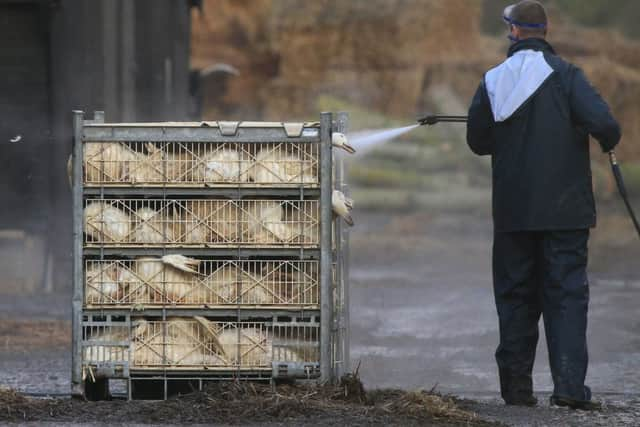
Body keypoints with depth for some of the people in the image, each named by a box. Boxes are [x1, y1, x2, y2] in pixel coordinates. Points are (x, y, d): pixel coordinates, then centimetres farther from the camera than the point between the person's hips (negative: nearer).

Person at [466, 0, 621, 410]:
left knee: (515, 296, 12)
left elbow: (477, 141, 11)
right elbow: (603, 122, -19)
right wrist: (609, 141, 3)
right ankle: (569, 385, -11)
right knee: (567, 293, -1)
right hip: (564, 207, -3)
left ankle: (516, 384, 11)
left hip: (512, 210, 3)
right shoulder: (565, 75, -8)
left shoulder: (493, 81, 3)